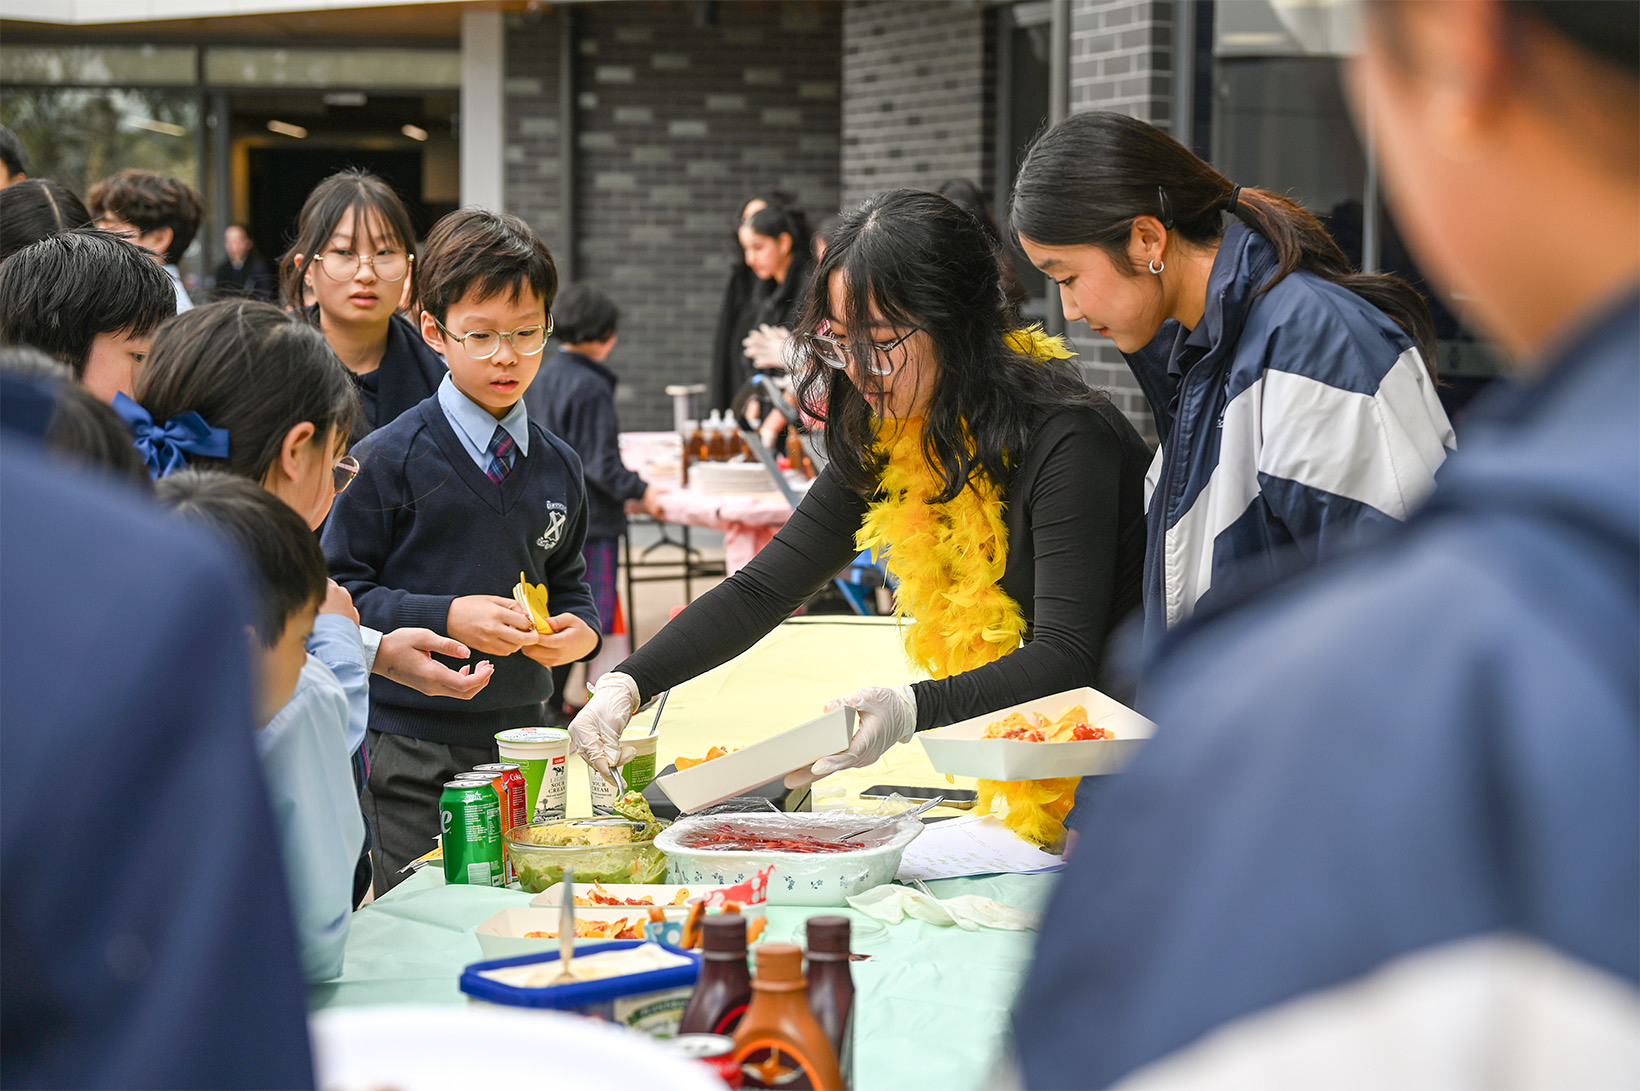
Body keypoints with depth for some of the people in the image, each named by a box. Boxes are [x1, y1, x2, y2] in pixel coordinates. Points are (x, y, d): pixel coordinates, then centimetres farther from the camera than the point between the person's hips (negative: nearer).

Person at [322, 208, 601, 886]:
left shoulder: (558, 466, 9)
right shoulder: (388, 459, -7)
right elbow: (338, 593, -8)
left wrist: (580, 628, -2)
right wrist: (446, 617, -19)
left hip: (522, 735, 5)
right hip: (410, 748, -4)